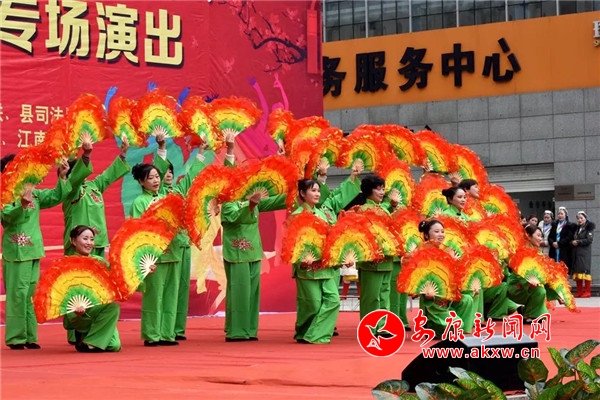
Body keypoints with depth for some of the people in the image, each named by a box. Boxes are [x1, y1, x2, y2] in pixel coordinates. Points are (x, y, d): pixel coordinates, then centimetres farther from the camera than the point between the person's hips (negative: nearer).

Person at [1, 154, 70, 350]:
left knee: (31, 293, 9)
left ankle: (29, 336, 14)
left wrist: (62, 177, -5)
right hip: (16, 251, -7)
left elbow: (57, 196, 9)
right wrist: (22, 205, -43)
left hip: (34, 249, 7)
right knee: (18, 294, -8)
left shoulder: (34, 193, 11)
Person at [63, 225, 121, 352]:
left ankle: (85, 335, 15)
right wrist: (76, 308, -35)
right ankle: (90, 343, -14)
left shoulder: (100, 261, 10)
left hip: (100, 311, 6)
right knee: (113, 305, -29)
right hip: (77, 315, -6)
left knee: (114, 346, -15)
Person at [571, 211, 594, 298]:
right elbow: (573, 239, 19)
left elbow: (589, 240, -12)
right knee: (577, 271, 2)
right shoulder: (577, 228, 19)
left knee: (585, 271, -11)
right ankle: (579, 292, 5)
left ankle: (587, 291, -8)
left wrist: (578, 242, -10)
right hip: (576, 252, 6)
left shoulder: (589, 228, -1)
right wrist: (572, 242, -4)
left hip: (585, 252, -6)